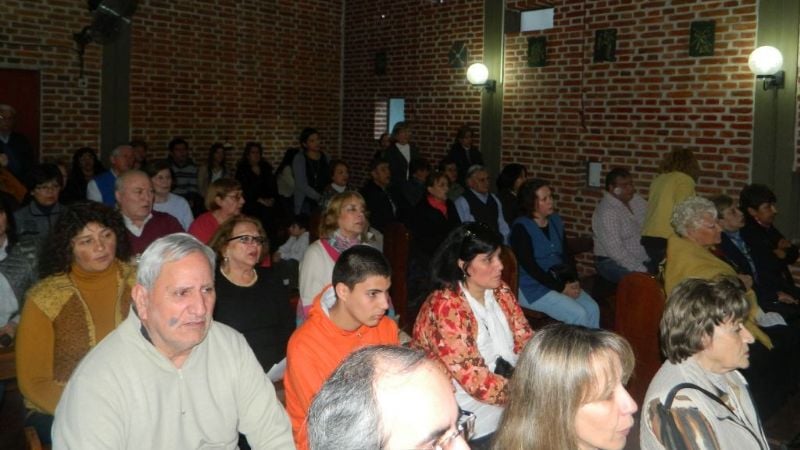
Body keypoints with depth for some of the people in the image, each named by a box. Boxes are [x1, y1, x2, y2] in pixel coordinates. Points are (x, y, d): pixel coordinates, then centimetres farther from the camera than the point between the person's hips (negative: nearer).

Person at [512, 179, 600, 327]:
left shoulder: (556, 220, 9)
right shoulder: (521, 227, -13)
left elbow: (565, 254, 12)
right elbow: (529, 266, -17)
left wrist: (573, 281, -5)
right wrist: (561, 288, -17)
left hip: (560, 281, 7)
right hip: (533, 287, -7)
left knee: (592, 308, -14)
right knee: (578, 315, -21)